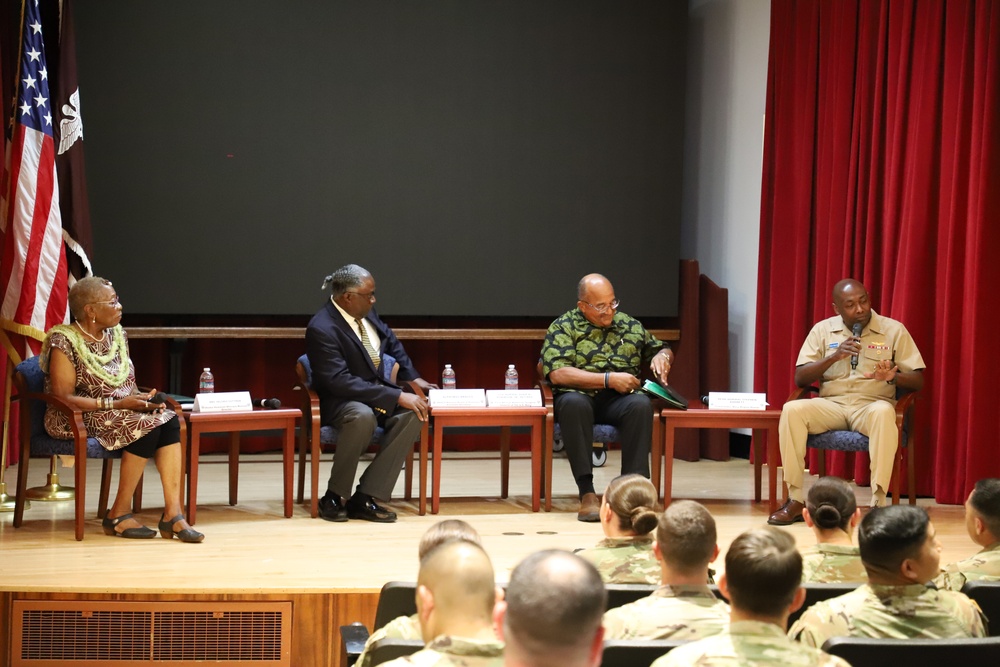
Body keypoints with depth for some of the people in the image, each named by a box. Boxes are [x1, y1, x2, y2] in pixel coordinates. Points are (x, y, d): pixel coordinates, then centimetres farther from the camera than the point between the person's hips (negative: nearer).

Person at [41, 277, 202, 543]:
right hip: (78, 421, -7)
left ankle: (172, 514, -27)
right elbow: (63, 398, -19)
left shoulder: (117, 334, 11)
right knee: (147, 426, -30)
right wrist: (116, 404, -23)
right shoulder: (64, 342, -13)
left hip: (121, 412, 7)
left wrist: (140, 398, -6)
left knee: (169, 421, -21)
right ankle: (119, 515, -19)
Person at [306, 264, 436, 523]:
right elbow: (340, 382, -29)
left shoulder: (366, 313, 2)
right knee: (363, 416, -40)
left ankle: (365, 498, -20)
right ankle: (336, 497, -20)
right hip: (338, 401, -7)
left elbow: (392, 343, 22)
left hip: (376, 390, 7)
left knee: (413, 412, -22)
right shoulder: (321, 329, -22)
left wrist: (414, 378, 9)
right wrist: (397, 397, -31)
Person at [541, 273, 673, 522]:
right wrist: (608, 379, -14)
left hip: (619, 399, 3)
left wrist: (662, 356, 5)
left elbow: (661, 349, 32)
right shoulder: (563, 327, 4)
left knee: (641, 404, -32)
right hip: (581, 395, -3)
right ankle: (586, 492, -38)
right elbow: (557, 373, -11)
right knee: (573, 403, -39)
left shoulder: (629, 325, 17)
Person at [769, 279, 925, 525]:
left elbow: (917, 381, 3)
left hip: (871, 405, -2)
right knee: (792, 410, -29)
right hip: (831, 404, 2)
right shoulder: (823, 330, 9)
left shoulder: (894, 330, 5)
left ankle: (878, 502, -36)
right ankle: (795, 500, -23)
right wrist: (834, 357, -13)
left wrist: (893, 377, -20)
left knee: (883, 412, -39)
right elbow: (800, 379, 3)